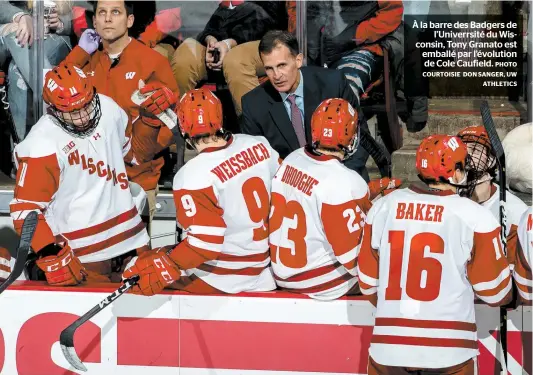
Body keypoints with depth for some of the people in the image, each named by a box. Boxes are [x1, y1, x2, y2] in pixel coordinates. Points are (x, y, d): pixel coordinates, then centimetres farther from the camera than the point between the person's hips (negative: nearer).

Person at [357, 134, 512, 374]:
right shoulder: (474, 217, -9)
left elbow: (368, 283, 8)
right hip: (448, 352, -3)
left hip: (387, 348, 3)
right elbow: (495, 292, -1)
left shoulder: (383, 207, 1)